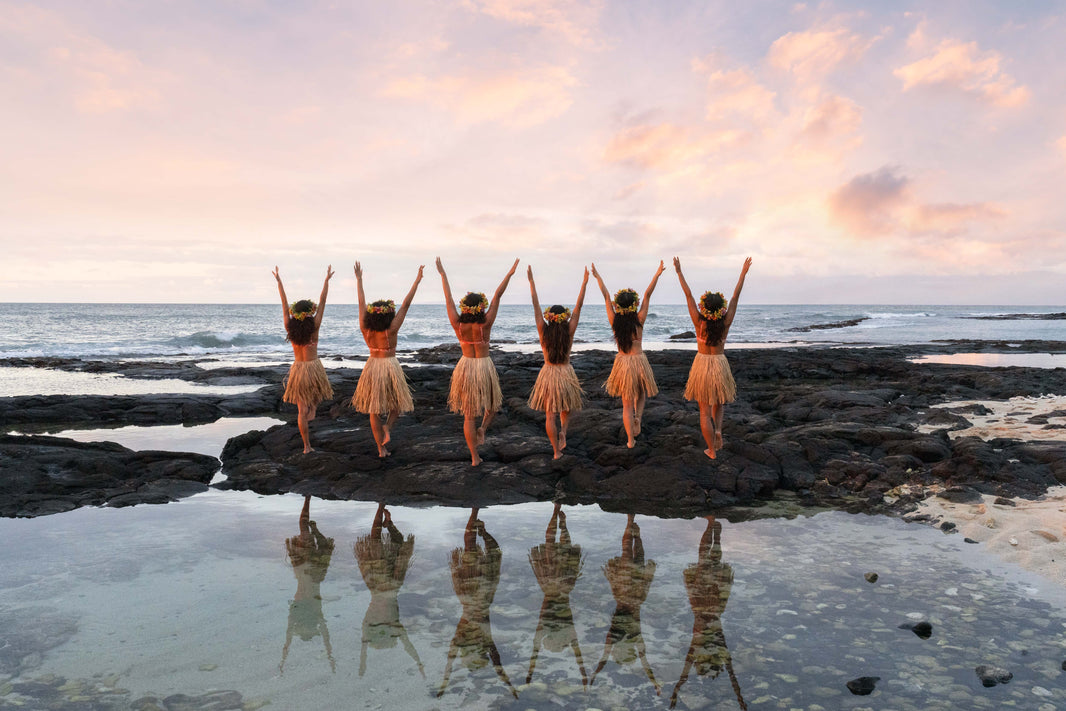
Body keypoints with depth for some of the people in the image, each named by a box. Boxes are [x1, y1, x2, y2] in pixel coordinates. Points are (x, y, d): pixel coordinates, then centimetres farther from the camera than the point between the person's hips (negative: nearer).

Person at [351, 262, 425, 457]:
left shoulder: (365, 329, -8)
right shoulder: (391, 330, -17)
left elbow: (361, 302, 0)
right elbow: (406, 304, -17)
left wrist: (359, 279, 9)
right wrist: (417, 280, -14)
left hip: (372, 367, 3)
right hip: (390, 367, -3)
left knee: (374, 410, 10)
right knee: (397, 403, 20)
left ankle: (381, 449, 12)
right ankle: (387, 426, -7)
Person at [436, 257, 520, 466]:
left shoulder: (457, 324, -11)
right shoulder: (485, 324, -17)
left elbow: (448, 298, -3)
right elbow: (497, 295, -14)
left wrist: (442, 274, 7)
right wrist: (510, 274, -9)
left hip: (465, 366, 2)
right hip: (485, 367, -2)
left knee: (469, 415, 9)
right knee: (493, 402, 27)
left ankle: (474, 458, 11)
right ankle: (483, 428, 2)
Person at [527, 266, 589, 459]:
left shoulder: (544, 331, -9)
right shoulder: (569, 331, -9)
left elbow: (536, 304, -6)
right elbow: (579, 306, -7)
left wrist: (531, 281, -2)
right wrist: (584, 283, -3)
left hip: (548, 374, 0)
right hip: (566, 373, 0)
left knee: (549, 414, 6)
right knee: (566, 407, 26)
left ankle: (557, 452, 8)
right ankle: (563, 431, 2)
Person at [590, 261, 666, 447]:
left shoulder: (614, 321, -6)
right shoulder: (639, 320, -9)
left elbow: (606, 296, 1)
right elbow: (647, 295, -8)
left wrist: (598, 277, 8)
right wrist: (657, 274, -5)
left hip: (622, 362, 1)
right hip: (639, 361, -1)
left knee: (626, 404, 9)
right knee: (641, 393, 27)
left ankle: (630, 440, 12)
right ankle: (638, 416, -1)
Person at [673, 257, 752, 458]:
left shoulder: (699, 323, -14)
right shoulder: (726, 323, -10)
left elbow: (688, 295, -11)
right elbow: (736, 296, -5)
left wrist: (679, 272, -7)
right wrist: (743, 273, 1)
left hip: (702, 364, -2)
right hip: (720, 364, 2)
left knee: (704, 411, 6)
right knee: (719, 401, 28)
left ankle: (712, 451, 12)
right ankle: (717, 428, 3)